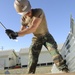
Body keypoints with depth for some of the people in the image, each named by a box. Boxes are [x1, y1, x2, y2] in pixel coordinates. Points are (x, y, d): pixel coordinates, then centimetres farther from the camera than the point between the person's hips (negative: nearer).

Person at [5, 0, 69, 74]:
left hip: (46, 36, -3)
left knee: (55, 54, -18)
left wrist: (16, 34, -46)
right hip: (36, 38, 4)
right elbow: (22, 31, -6)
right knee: (32, 59, -5)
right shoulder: (23, 18, -12)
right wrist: (14, 34, -30)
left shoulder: (39, 12, -29)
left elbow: (33, 28, -38)